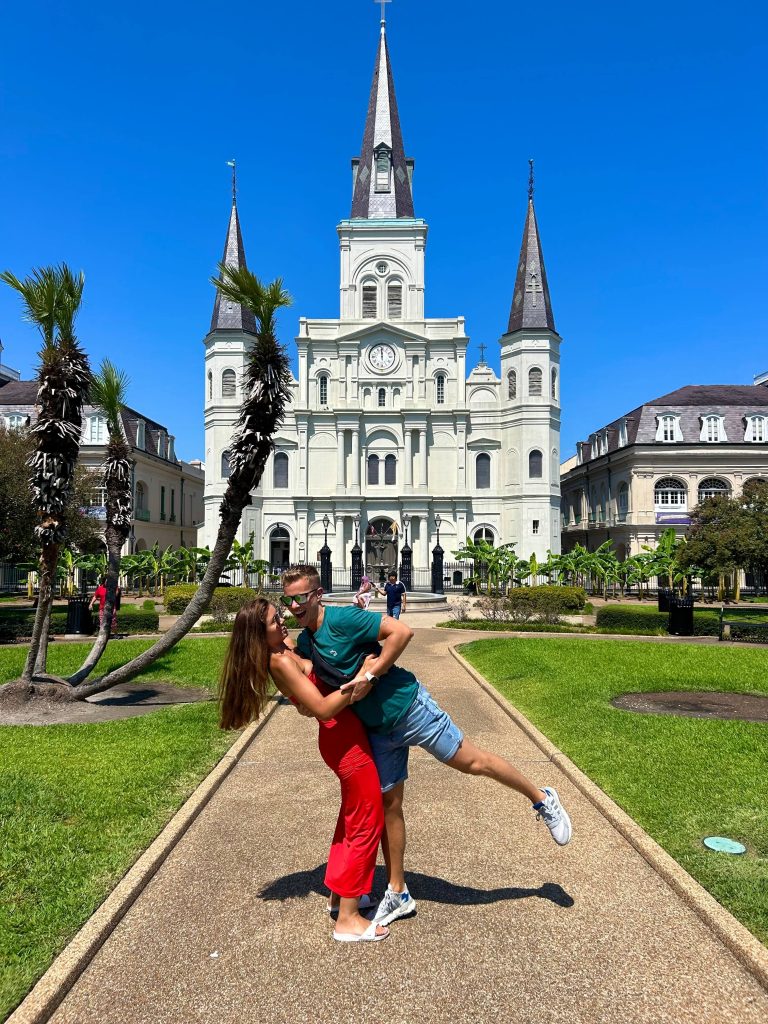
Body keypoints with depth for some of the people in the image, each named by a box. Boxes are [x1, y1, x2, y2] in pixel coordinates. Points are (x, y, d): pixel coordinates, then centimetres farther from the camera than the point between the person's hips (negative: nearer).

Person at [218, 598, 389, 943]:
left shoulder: (285, 649, 4)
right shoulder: (281, 660, -23)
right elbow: (322, 708, -26)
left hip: (340, 738, 9)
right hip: (346, 741, -9)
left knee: (351, 818, 24)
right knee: (366, 823, 1)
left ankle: (339, 895, 37)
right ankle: (348, 919, 10)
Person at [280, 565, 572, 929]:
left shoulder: (341, 619, -21)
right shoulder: (304, 643, 3)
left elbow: (402, 631, -25)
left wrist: (370, 673, -26)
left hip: (407, 705, -7)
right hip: (377, 729, 7)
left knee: (471, 762, 2)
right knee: (389, 805, 13)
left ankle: (542, 799, 25)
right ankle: (398, 894, 27)